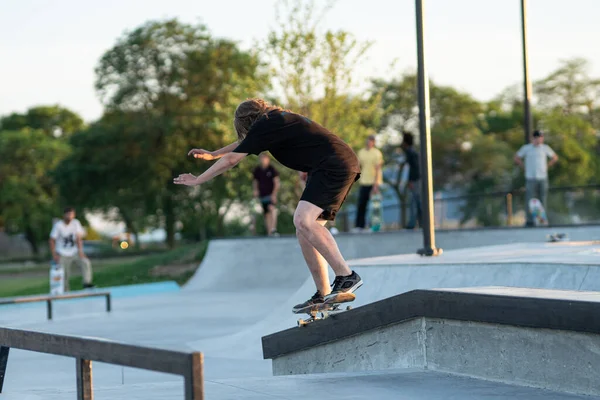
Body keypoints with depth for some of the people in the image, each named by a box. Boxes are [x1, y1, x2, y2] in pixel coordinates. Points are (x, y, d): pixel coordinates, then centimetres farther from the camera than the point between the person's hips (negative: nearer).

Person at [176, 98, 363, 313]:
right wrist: (212, 154, 52)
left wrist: (196, 180, 13)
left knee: (303, 220, -23)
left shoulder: (263, 125, -4)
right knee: (305, 230, 7)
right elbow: (244, 142, 43)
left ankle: (346, 277, -25)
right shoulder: (278, 120, 24)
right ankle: (323, 295, 5)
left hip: (334, 165, -10)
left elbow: (230, 160, 2)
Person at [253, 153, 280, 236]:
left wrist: (274, 194, -13)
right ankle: (269, 232, 9)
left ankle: (273, 229, -37)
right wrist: (255, 190, 0)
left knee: (272, 208, -28)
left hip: (271, 194, -5)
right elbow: (255, 182, 18)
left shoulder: (272, 169, -3)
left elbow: (276, 182, -4)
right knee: (267, 214, 5)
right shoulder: (257, 170, 8)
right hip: (262, 195, 5)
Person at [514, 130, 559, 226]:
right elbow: (516, 158, 11)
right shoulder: (526, 148, 3)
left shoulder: (545, 148, 9)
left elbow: (555, 158, 20)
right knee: (530, 200, -7)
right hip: (530, 178, -2)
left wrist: (547, 166, 10)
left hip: (543, 178, 2)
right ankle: (530, 220, -5)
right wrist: (525, 167, 3)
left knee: (543, 199, 2)